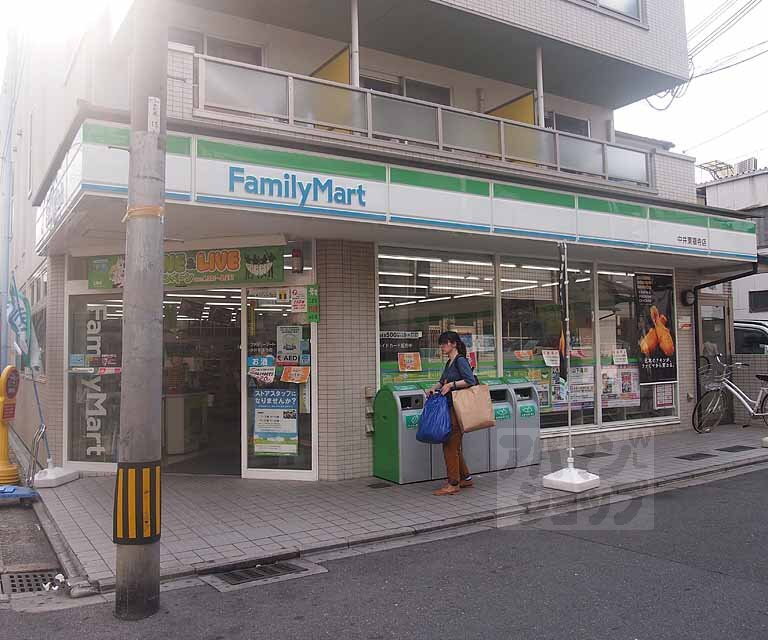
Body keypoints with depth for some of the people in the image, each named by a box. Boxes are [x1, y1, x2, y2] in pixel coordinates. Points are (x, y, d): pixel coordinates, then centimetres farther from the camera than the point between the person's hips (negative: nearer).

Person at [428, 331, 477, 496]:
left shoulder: (460, 361, -12)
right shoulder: (449, 362, 15)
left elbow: (471, 381, -22)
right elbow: (443, 381, 29)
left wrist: (451, 385, -21)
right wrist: (435, 388, 11)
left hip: (458, 409, -10)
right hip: (449, 407, 10)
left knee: (450, 445, -5)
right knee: (453, 445, 15)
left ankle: (453, 484, 2)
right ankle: (465, 478, 26)